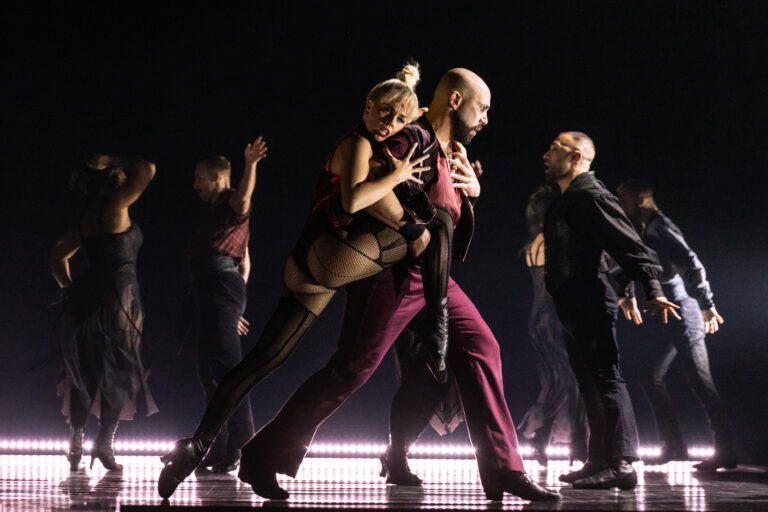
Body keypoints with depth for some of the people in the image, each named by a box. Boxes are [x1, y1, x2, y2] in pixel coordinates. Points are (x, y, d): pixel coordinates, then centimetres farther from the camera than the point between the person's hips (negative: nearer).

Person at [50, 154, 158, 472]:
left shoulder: (84, 220, 15)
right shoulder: (114, 207, -8)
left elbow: (58, 255, 22)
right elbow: (147, 170, -11)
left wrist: (68, 288, 25)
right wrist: (110, 162, -1)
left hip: (85, 298, 7)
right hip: (118, 295, -7)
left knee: (84, 374, 10)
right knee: (120, 373, 0)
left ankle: (76, 445, 11)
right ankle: (104, 443, -3)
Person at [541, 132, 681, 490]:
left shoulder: (591, 196, -11)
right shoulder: (567, 201, 20)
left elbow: (629, 244, -19)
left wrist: (652, 289, -28)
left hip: (590, 303, -10)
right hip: (573, 306, 10)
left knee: (605, 379, -12)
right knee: (590, 383, 11)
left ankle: (621, 464, -15)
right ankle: (599, 461, 16)